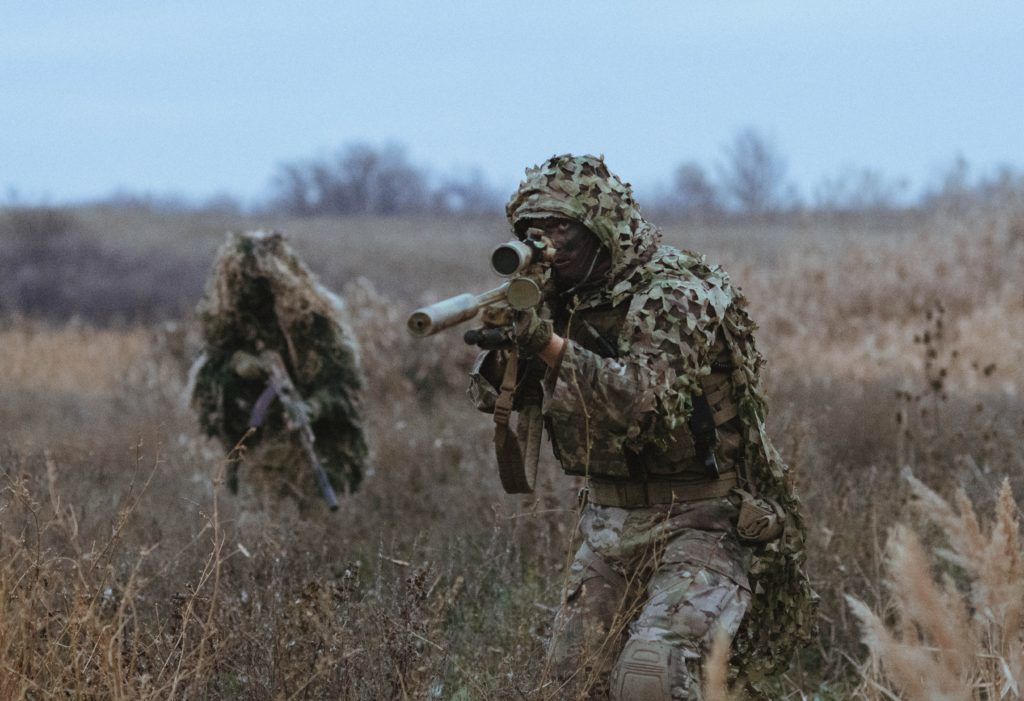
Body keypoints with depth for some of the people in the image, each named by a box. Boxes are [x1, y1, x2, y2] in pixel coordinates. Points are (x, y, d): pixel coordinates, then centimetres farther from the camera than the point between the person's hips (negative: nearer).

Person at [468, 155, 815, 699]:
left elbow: (648, 400, -31)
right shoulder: (560, 298, 6)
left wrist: (550, 345, -40)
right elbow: (491, 393, 2)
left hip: (698, 524, -8)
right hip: (609, 525, 8)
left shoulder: (673, 295, -16)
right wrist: (502, 346, -21)